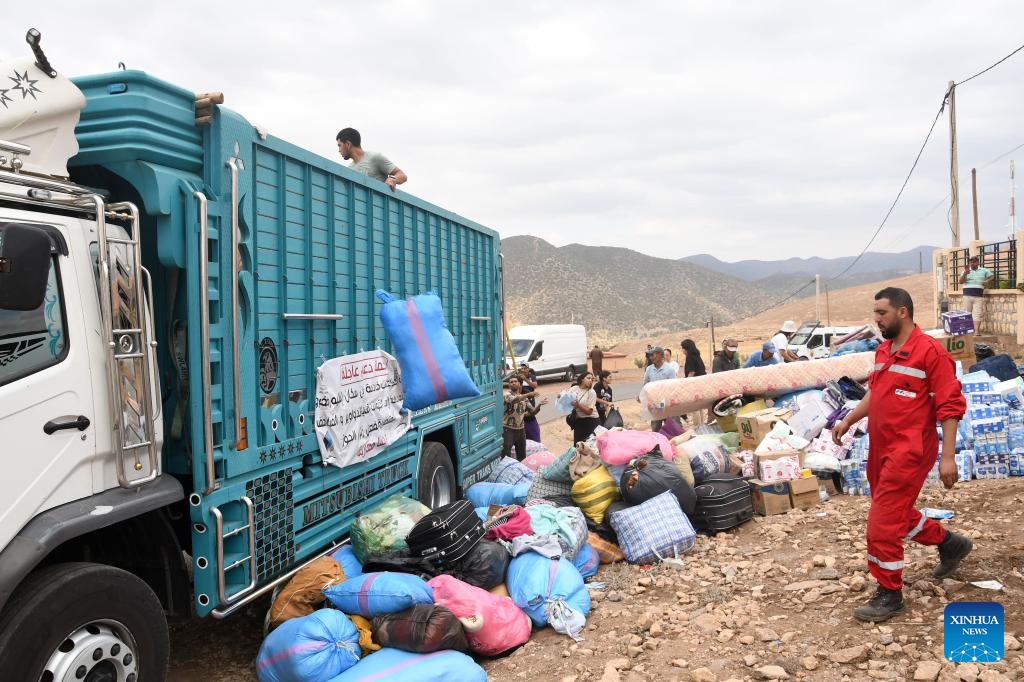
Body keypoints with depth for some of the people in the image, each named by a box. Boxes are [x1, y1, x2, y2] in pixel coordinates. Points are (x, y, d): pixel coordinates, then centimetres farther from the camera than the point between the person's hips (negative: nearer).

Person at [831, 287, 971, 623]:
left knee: (883, 522, -5)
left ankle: (889, 594, 11)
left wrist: (948, 456, -18)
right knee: (897, 513, 21)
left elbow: (950, 406, -15)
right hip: (880, 449, 8)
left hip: (909, 451, -8)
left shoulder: (930, 351, -15)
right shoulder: (883, 350, 8)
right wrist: (848, 420, 13)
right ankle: (950, 544, 45)